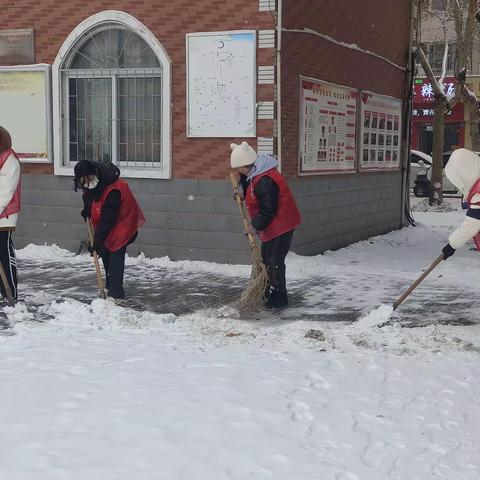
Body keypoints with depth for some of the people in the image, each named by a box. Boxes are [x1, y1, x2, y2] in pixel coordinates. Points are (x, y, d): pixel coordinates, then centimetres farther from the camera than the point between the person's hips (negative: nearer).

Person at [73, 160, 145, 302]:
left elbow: (107, 219, -34)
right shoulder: (89, 186, -11)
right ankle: (110, 286, 30)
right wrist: (87, 210, -3)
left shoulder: (113, 190, -37)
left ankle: (116, 294, -11)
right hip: (104, 225, 9)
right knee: (105, 254, 14)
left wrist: (98, 240, -32)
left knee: (116, 256, -14)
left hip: (121, 223, -8)